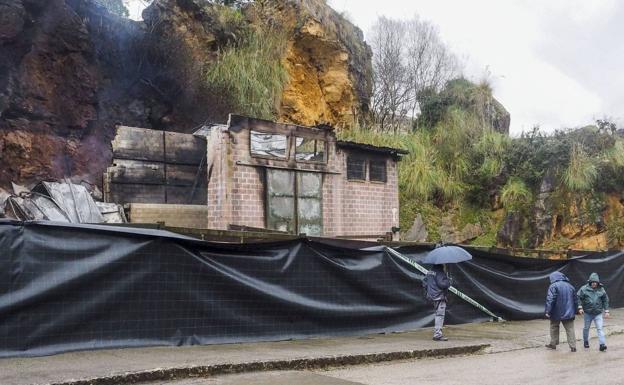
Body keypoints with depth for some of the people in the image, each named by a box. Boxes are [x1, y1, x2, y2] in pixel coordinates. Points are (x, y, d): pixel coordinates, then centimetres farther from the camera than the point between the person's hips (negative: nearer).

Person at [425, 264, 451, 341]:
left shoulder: (430, 271, 12)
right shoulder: (439, 272, -17)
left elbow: (426, 282, 16)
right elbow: (442, 284, -24)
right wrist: (448, 281, -7)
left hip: (433, 296, 10)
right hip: (439, 297, -10)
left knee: (438, 315, 18)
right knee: (440, 315, -7)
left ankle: (436, 333, 24)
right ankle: (438, 334, -9)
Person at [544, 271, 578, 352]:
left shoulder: (553, 286, -12)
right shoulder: (570, 286, 8)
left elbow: (550, 300, -18)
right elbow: (575, 300, 14)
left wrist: (548, 311, -16)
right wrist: (574, 311, 20)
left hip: (556, 313, -4)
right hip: (569, 313, 4)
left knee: (554, 327, 13)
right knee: (570, 329, 6)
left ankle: (553, 344, 20)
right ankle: (573, 346, 2)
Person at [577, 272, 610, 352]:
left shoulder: (601, 289, -1)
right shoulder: (584, 288, -10)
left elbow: (605, 300, 8)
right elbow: (578, 298, -6)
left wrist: (606, 311, 6)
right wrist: (580, 307, -15)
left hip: (598, 313, 1)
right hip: (587, 313, -1)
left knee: (600, 328, -9)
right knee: (586, 328, 15)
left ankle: (602, 345, -11)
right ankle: (586, 341, 35)